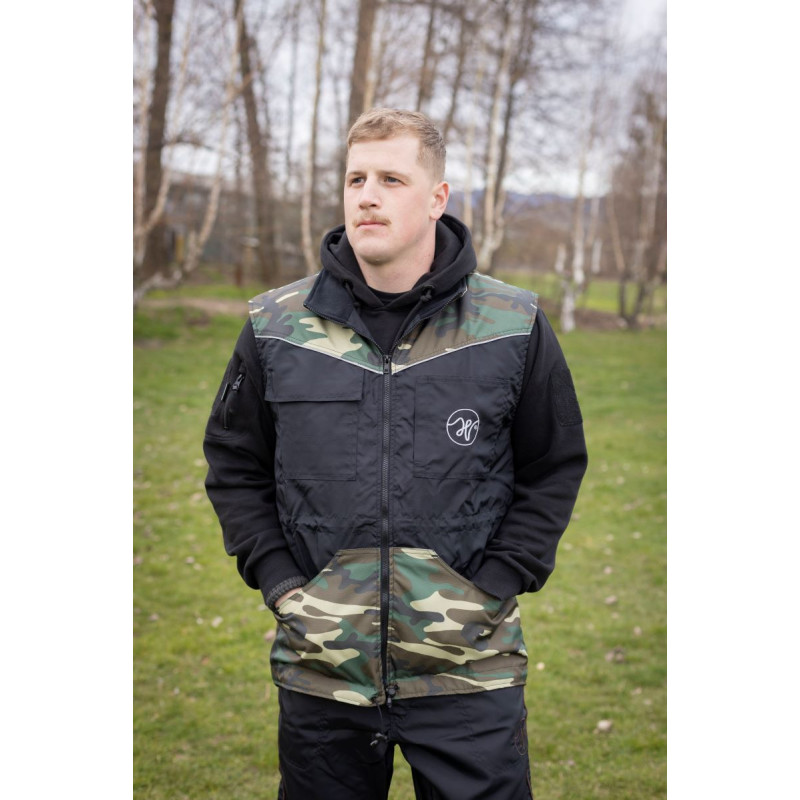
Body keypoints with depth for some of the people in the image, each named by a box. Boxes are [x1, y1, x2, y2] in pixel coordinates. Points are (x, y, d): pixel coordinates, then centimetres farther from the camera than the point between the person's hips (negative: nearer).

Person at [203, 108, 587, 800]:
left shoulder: (515, 327, -2)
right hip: (320, 666, 2)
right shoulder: (276, 328, 1)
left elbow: (555, 469, 5)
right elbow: (235, 465, 10)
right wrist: (279, 582, -1)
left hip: (469, 669, -1)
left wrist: (492, 588, -5)